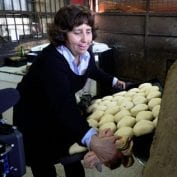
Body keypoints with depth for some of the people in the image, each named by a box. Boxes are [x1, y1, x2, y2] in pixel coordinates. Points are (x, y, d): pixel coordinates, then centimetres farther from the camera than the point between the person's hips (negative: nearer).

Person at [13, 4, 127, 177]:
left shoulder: (85, 53, -14)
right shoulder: (51, 60, -37)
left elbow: (93, 71, 12)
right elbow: (63, 105, -51)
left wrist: (114, 81, 20)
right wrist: (92, 140, -64)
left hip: (63, 112, 6)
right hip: (33, 115, -6)